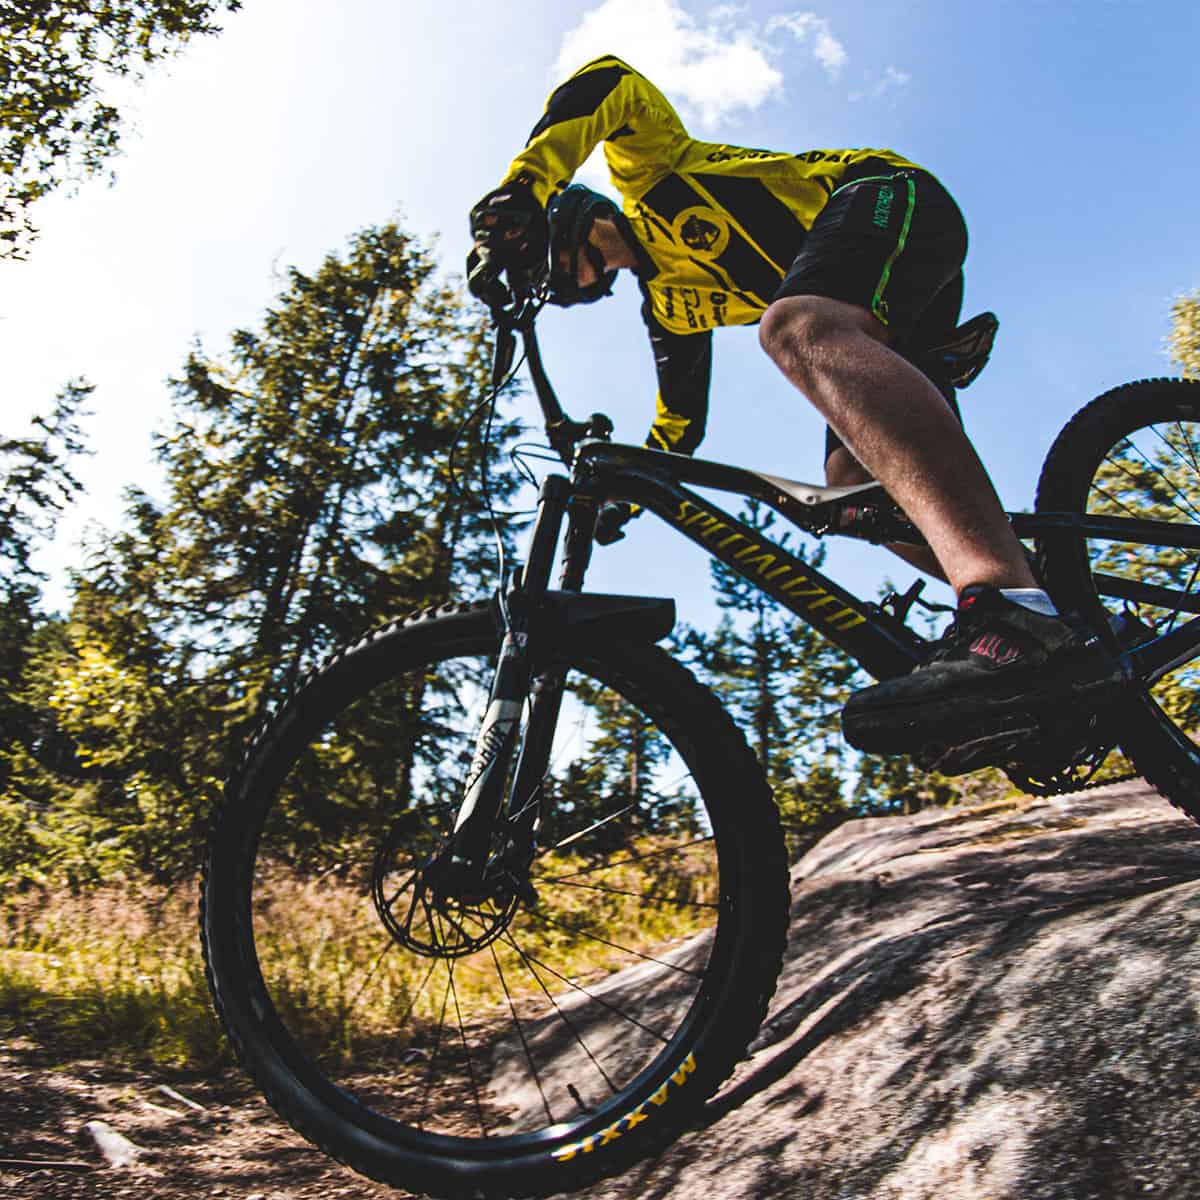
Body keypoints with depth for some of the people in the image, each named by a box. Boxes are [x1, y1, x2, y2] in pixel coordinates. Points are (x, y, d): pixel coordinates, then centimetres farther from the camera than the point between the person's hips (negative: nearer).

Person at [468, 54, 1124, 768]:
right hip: (886, 311, 8)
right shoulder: (668, 297, 27)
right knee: (853, 481, -8)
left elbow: (608, 84, -11)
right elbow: (682, 417, 28)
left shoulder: (648, 174, 10)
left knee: (796, 327, -37)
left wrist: (515, 198, -20)